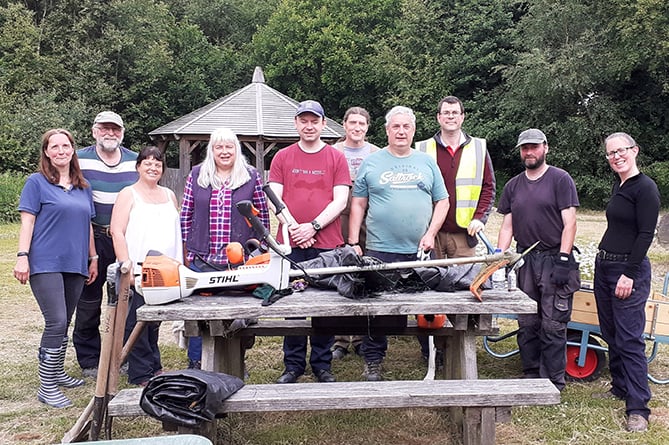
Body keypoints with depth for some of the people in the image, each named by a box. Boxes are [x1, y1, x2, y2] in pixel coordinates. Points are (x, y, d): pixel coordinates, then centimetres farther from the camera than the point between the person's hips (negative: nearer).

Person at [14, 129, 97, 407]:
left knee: (63, 324, 13)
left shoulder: (83, 187, 15)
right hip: (45, 264, -6)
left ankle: (56, 372, 29)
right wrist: (22, 256, -13)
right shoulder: (37, 183, 0)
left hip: (75, 265, 6)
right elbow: (27, 221, -5)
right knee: (56, 322, -13)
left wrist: (93, 258, 18)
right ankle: (47, 387, -5)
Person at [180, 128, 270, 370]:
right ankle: (195, 364, 21)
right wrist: (188, 250, 5)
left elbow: (263, 217, 5)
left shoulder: (252, 177, 3)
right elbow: (186, 216, 9)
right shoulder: (196, 175, 7)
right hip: (202, 259, 1)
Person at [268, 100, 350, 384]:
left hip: (327, 244, -1)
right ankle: (293, 365, 17)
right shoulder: (282, 158, 10)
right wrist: (292, 228, -10)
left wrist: (313, 226, -13)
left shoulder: (336, 158, 7)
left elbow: (340, 201, -1)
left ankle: (322, 365, 17)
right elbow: (276, 200, 4)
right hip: (290, 244, 1)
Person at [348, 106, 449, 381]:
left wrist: (431, 234, -1)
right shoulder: (371, 163, 6)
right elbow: (358, 204, 5)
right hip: (379, 250, -2)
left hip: (420, 251, 2)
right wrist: (353, 243, -2)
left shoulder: (427, 162, 12)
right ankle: (373, 361, 13)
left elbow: (442, 201, 12)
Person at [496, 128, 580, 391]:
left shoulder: (560, 179, -1)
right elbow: (507, 225, 14)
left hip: (554, 259, -5)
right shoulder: (513, 185, 15)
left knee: (553, 325, -4)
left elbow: (569, 223, -7)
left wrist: (563, 260, -14)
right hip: (525, 260, 5)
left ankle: (553, 383, 4)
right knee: (527, 325, 9)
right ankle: (531, 376, 20)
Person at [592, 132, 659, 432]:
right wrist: (605, 260, 15)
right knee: (611, 335, 15)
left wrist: (629, 274, -19)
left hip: (629, 269, -9)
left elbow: (646, 234, -16)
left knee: (629, 339, -8)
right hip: (604, 265, 9)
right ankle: (620, 387, 28)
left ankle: (638, 408, -4)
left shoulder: (645, 188, -12)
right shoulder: (618, 185, 14)